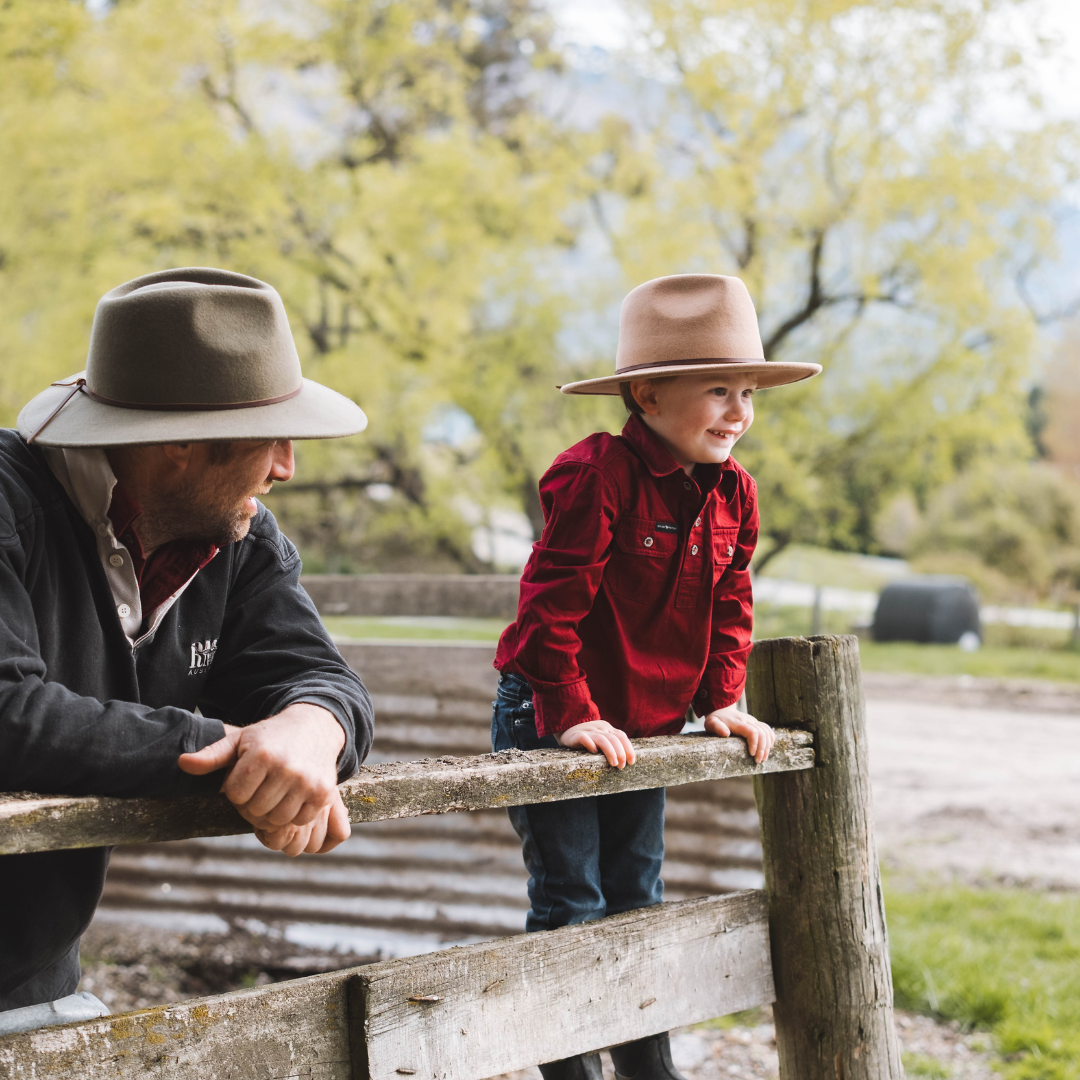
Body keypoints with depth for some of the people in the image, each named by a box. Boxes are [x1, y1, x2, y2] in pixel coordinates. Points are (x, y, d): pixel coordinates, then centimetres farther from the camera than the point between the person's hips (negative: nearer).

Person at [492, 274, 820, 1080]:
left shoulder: (733, 493, 2)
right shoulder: (597, 477, -22)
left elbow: (730, 606, 13)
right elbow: (552, 602, -23)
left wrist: (723, 701, 4)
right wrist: (571, 715, -25)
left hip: (646, 727, 7)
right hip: (551, 722, -7)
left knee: (637, 899, 15)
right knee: (571, 903, -3)